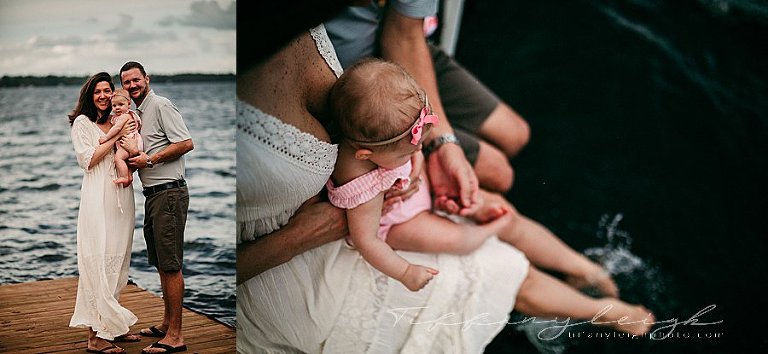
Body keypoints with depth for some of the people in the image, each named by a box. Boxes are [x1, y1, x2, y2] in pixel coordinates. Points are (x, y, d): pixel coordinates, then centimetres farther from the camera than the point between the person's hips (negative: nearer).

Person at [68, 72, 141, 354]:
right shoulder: (82, 122, 1)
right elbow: (88, 160, -9)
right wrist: (117, 136, -11)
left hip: (122, 196, 6)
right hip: (98, 197, -6)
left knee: (118, 261, 9)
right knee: (99, 262, -8)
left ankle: (113, 327, 17)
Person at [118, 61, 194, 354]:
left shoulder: (161, 105, -8)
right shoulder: (137, 113, 20)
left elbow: (186, 143, -18)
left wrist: (149, 160, -14)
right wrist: (133, 154, 2)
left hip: (169, 193, -10)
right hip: (152, 195, 10)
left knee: (171, 265, -8)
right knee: (161, 264, 17)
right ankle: (166, 324, 28)